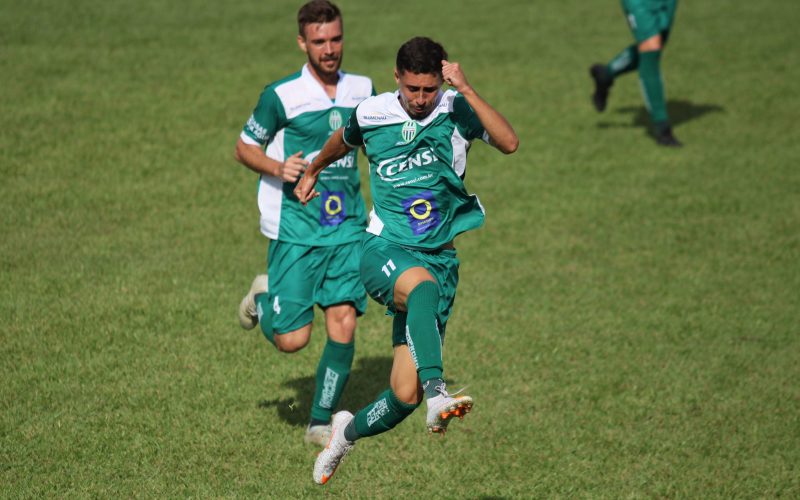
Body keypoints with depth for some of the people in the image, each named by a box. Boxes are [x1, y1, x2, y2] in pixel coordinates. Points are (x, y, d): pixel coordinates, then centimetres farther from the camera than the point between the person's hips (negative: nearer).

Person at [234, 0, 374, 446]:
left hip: (348, 229, 3)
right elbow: (245, 147, 3)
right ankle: (263, 298, 30)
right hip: (296, 231, -3)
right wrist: (278, 168, -16)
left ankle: (321, 422, 9)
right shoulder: (281, 96, -8)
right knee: (292, 339, -4)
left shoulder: (362, 89, 5)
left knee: (344, 326, -7)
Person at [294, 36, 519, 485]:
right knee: (422, 284, -40)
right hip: (385, 249, -1)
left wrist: (465, 89, -27)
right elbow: (343, 141, 26)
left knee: (405, 395, -4)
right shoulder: (372, 114, 1)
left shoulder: (456, 110, -3)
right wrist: (313, 171, 41)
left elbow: (509, 142, -22)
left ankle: (349, 431, 28)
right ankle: (437, 394, -54)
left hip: (440, 258, 1)